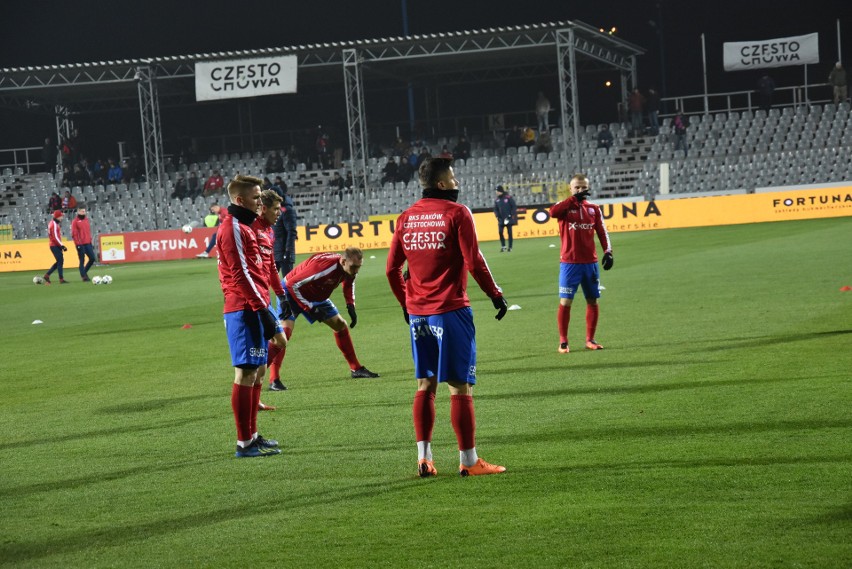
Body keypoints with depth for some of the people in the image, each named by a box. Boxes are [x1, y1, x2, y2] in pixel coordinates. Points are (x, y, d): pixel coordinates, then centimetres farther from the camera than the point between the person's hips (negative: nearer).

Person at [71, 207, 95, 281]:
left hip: (88, 243, 6)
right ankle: (83, 276, 4)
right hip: (80, 244, -6)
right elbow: (74, 234, -10)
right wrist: (77, 244, -15)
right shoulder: (75, 221, -6)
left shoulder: (86, 220, 14)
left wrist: (90, 241, 15)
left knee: (92, 258, 1)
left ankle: (84, 272, 19)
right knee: (82, 260, -1)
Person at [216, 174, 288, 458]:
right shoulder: (233, 228, -11)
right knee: (246, 374, -9)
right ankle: (245, 443, -8)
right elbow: (242, 275, -18)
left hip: (252, 309, 10)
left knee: (254, 372, 14)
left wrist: (265, 312, 19)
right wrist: (264, 313, -20)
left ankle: (251, 435, 21)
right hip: (245, 309, -10)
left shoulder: (244, 226, 20)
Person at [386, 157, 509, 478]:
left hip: (417, 313, 6)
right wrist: (495, 294, -1)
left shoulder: (406, 217, 9)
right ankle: (469, 461, 1)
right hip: (451, 310, -6)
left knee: (425, 385, 13)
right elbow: (474, 262, -13)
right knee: (460, 386, -1)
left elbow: (392, 269, 10)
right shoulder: (456, 213, -8)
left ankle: (424, 458, 11)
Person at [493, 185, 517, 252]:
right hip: (501, 219, 4)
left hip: (508, 218, -4)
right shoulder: (497, 200, 7)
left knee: (509, 232, 1)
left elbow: (514, 207, -5)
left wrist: (511, 215, -10)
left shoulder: (509, 198, -7)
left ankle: (510, 247, 8)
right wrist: (497, 215, -1)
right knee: (500, 232, -6)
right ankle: (503, 246, 7)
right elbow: (495, 209, 15)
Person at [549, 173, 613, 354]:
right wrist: (574, 199, -21)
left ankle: (590, 339, 18)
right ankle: (563, 342, 2)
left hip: (590, 262, 4)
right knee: (565, 301, -5)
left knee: (592, 300, 7)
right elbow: (553, 212, -25)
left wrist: (608, 251, -4)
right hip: (569, 263, -4)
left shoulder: (594, 209, 8)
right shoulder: (565, 206, -2)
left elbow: (602, 232, 9)